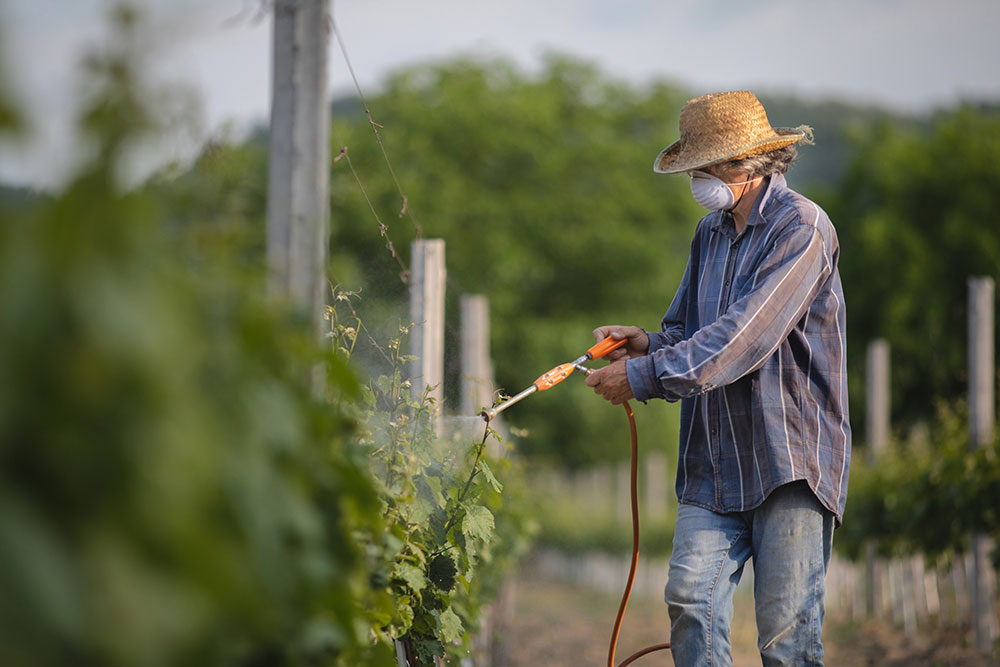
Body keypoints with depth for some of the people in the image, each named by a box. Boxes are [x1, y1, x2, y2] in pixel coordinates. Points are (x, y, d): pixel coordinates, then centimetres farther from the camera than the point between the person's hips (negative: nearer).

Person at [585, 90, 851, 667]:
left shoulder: (801, 228, -11)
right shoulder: (711, 232, 16)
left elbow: (743, 337, -19)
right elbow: (690, 331, 23)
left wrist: (645, 376, -17)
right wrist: (649, 344, -1)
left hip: (792, 457, -6)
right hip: (715, 461, 7)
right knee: (691, 598, -9)